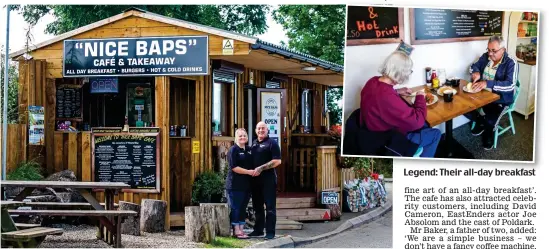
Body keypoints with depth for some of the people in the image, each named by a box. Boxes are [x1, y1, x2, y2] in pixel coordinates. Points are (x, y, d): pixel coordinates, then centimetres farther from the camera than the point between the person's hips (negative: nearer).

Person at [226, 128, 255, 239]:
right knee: (235, 208, -3)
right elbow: (234, 167, -16)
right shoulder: (233, 150, -7)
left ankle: (241, 229, 14)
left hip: (246, 184, 7)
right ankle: (236, 230, 0)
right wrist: (248, 172, -19)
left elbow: (252, 164, 25)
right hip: (235, 184, -7)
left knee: (243, 208, 10)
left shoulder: (249, 150, 14)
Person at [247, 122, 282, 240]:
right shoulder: (254, 143, 17)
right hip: (255, 179, 7)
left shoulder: (272, 143, -5)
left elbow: (277, 161, -14)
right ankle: (258, 230, 21)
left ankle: (270, 232, -4)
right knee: (257, 205, 13)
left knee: (270, 206, -5)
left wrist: (261, 168, -17)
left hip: (268, 178, -7)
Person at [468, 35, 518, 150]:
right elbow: (473, 66, 15)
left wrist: (488, 83, -38)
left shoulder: (511, 63, -18)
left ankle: (489, 132, 11)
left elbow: (510, 85, -28)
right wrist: (476, 72, -13)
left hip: (499, 98, -6)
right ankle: (481, 121, 14)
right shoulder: (485, 56, 1)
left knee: (489, 121, -28)